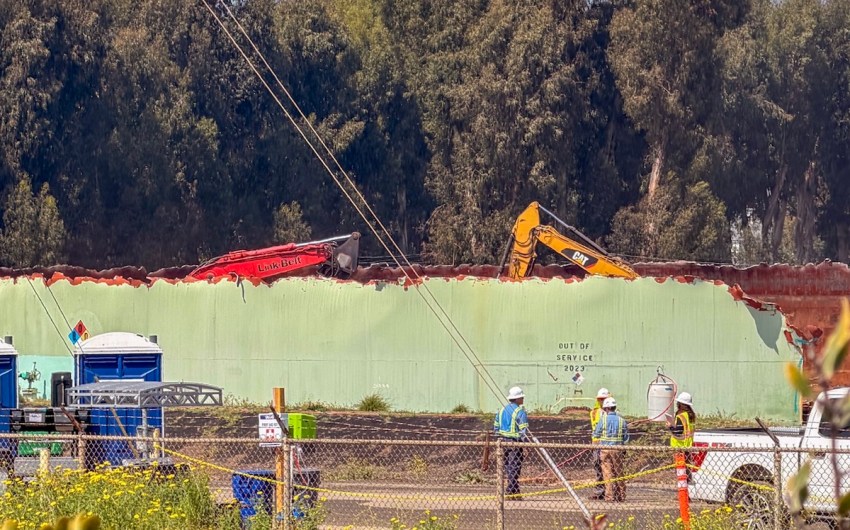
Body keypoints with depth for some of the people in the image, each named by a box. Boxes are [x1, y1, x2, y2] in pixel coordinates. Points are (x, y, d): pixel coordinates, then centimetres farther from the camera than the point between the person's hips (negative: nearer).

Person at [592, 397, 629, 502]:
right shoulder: (621, 420, 1)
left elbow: (596, 434, 3)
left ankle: (610, 496, -3)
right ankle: (621, 496, 14)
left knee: (608, 473, 2)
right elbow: (626, 437, 3)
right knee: (618, 472, 10)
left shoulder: (603, 419, -5)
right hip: (617, 449, 2)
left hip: (605, 449, -2)